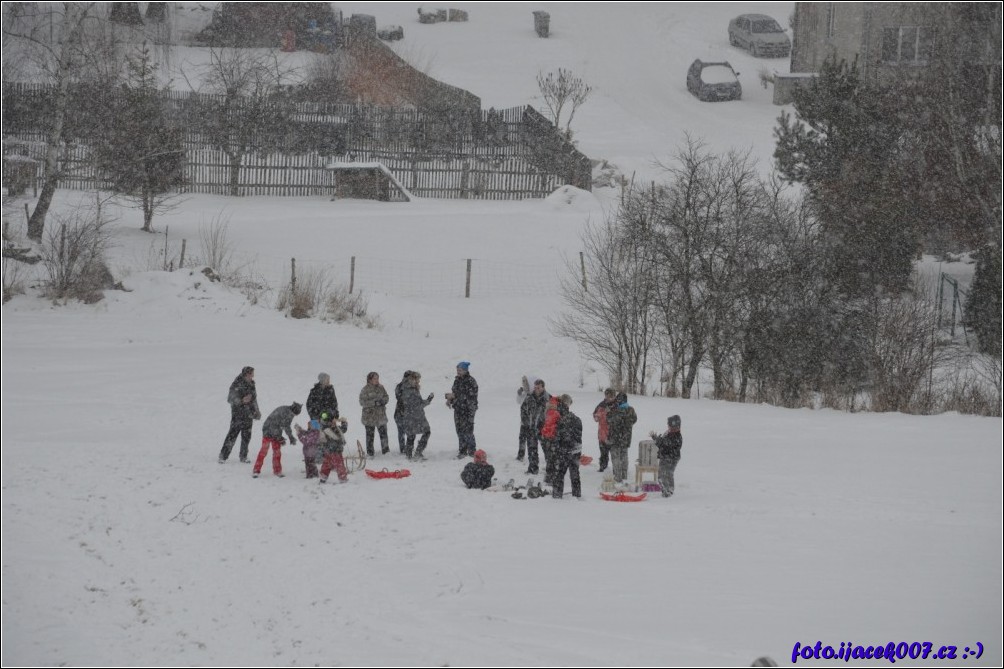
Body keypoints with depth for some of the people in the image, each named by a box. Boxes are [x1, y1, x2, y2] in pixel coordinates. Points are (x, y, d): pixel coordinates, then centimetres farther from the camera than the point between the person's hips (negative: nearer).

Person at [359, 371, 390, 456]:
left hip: (381, 415, 3)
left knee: (383, 432, -1)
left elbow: (387, 397, 12)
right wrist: (374, 402, -20)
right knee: (370, 434, 3)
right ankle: (370, 452, 11)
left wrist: (382, 401, -11)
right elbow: (362, 402, -13)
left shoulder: (381, 388, 7)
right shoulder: (365, 389, -7)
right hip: (369, 415, -3)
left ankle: (385, 449, 8)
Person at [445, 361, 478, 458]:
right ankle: (463, 451, 17)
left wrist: (454, 396, -22)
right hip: (458, 409, 7)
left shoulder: (471, 381, -12)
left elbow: (469, 396, -20)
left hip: (468, 410, -7)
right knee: (460, 431, 9)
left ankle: (472, 452, 0)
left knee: (467, 431, -9)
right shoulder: (457, 380, 12)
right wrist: (449, 399, 3)